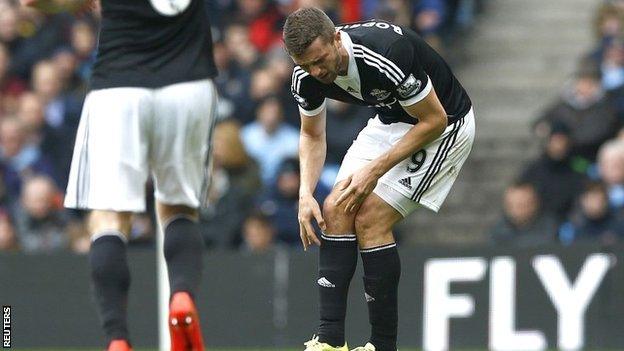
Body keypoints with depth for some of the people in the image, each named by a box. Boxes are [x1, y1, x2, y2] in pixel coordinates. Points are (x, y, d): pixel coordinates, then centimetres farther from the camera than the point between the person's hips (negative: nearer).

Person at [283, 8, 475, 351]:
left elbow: (434, 120, -23)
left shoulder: (387, 55, -36)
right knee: (335, 211, -7)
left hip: (443, 125, -7)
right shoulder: (307, 76, -14)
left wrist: (375, 171, -23)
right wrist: (305, 194, -11)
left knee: (371, 220, -17)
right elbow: (312, 135, 5)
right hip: (389, 121, 7)